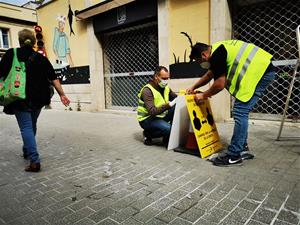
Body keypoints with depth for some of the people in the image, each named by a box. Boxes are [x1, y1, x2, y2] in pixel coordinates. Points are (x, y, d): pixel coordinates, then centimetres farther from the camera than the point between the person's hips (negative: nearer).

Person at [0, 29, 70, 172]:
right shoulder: (41, 58, 6)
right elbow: (54, 78, 0)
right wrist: (62, 95, 0)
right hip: (38, 99, 4)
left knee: (26, 127, -3)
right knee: (32, 125, 21)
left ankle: (34, 160, -13)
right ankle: (27, 151, 40)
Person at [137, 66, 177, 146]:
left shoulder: (165, 87, 3)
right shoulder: (147, 90, -21)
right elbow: (152, 111, -31)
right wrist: (168, 105, -39)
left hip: (160, 116, 8)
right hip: (147, 119, -7)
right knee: (168, 129, -32)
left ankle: (170, 137, 0)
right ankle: (148, 134, -3)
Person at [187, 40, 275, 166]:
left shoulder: (217, 55, -17)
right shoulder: (218, 50, 16)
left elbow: (220, 84, -16)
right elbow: (210, 74, 28)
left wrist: (203, 96, -1)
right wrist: (193, 87, 29)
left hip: (260, 72, -10)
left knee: (240, 112, -12)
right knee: (241, 112, 11)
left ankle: (234, 156, -8)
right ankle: (243, 150, 18)